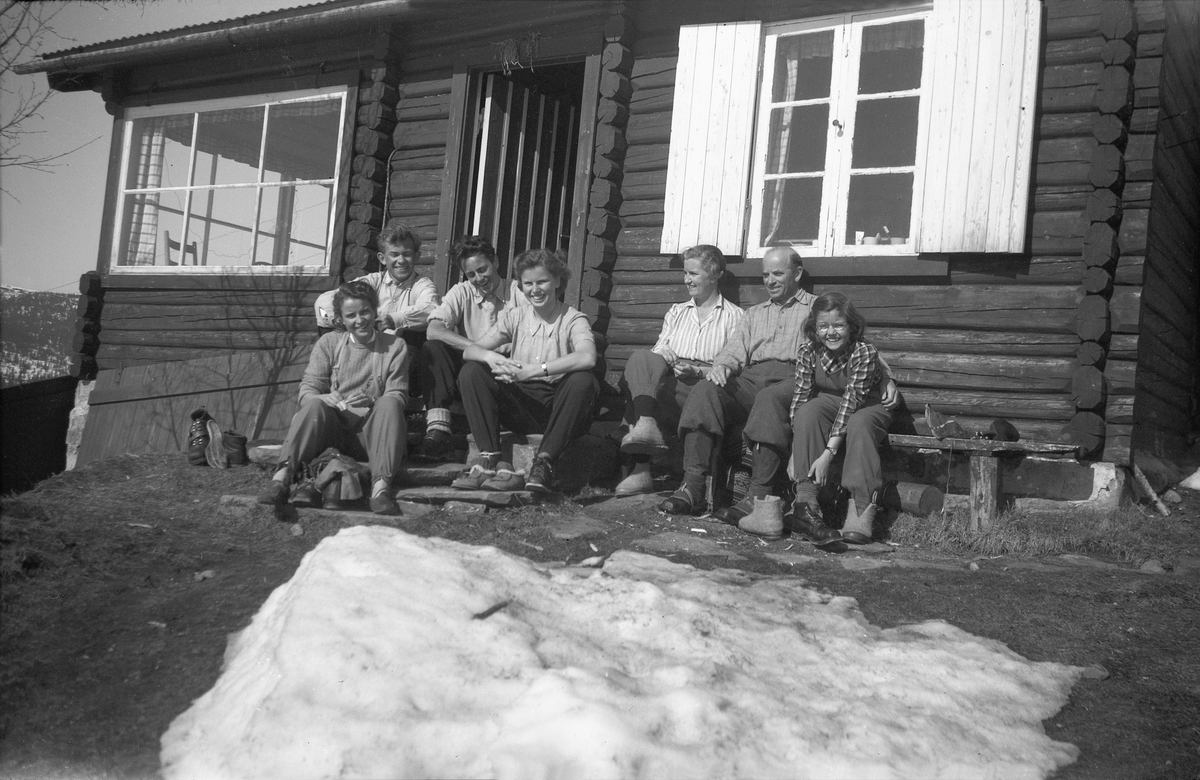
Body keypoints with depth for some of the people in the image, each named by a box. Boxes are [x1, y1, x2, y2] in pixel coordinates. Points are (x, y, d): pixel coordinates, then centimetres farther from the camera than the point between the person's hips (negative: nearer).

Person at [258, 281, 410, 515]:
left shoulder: (395, 346, 8)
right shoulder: (328, 343, 10)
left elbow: (397, 396, 2)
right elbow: (307, 390, 2)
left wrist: (371, 402, -20)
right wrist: (327, 399, -22)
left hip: (371, 434, 0)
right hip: (332, 431, 0)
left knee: (389, 403, -31)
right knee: (315, 405, -31)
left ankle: (381, 487, -47)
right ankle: (281, 478, -46)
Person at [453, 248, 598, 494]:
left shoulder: (572, 320, -4)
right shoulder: (514, 317, 9)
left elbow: (587, 358, -26)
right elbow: (470, 350, 1)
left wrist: (532, 370, -31)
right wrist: (491, 357, -24)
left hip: (557, 407, -3)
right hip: (519, 405, 3)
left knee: (583, 380, -33)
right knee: (471, 372, -14)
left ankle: (544, 462, -29)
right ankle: (489, 458, -22)